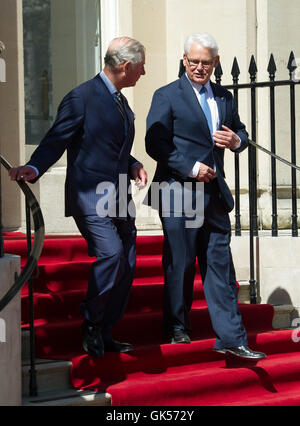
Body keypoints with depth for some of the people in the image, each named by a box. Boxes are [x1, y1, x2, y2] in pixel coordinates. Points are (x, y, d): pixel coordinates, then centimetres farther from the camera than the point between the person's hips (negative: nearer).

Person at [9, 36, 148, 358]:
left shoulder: (121, 102, 18)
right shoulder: (81, 98, -8)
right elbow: (56, 141, -11)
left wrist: (133, 166, 7)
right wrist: (33, 168, -28)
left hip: (118, 199, 9)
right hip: (89, 196, -9)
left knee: (127, 265, 5)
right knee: (111, 253, -24)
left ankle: (104, 334, 17)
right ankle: (91, 323, -6)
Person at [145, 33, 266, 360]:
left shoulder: (225, 98, 14)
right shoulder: (167, 96, -3)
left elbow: (240, 132, 25)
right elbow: (155, 143, -10)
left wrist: (237, 140, 0)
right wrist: (191, 168, -17)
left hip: (215, 194, 5)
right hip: (180, 192, -5)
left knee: (220, 265, 4)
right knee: (179, 264, 4)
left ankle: (230, 338, 5)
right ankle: (177, 328, 21)